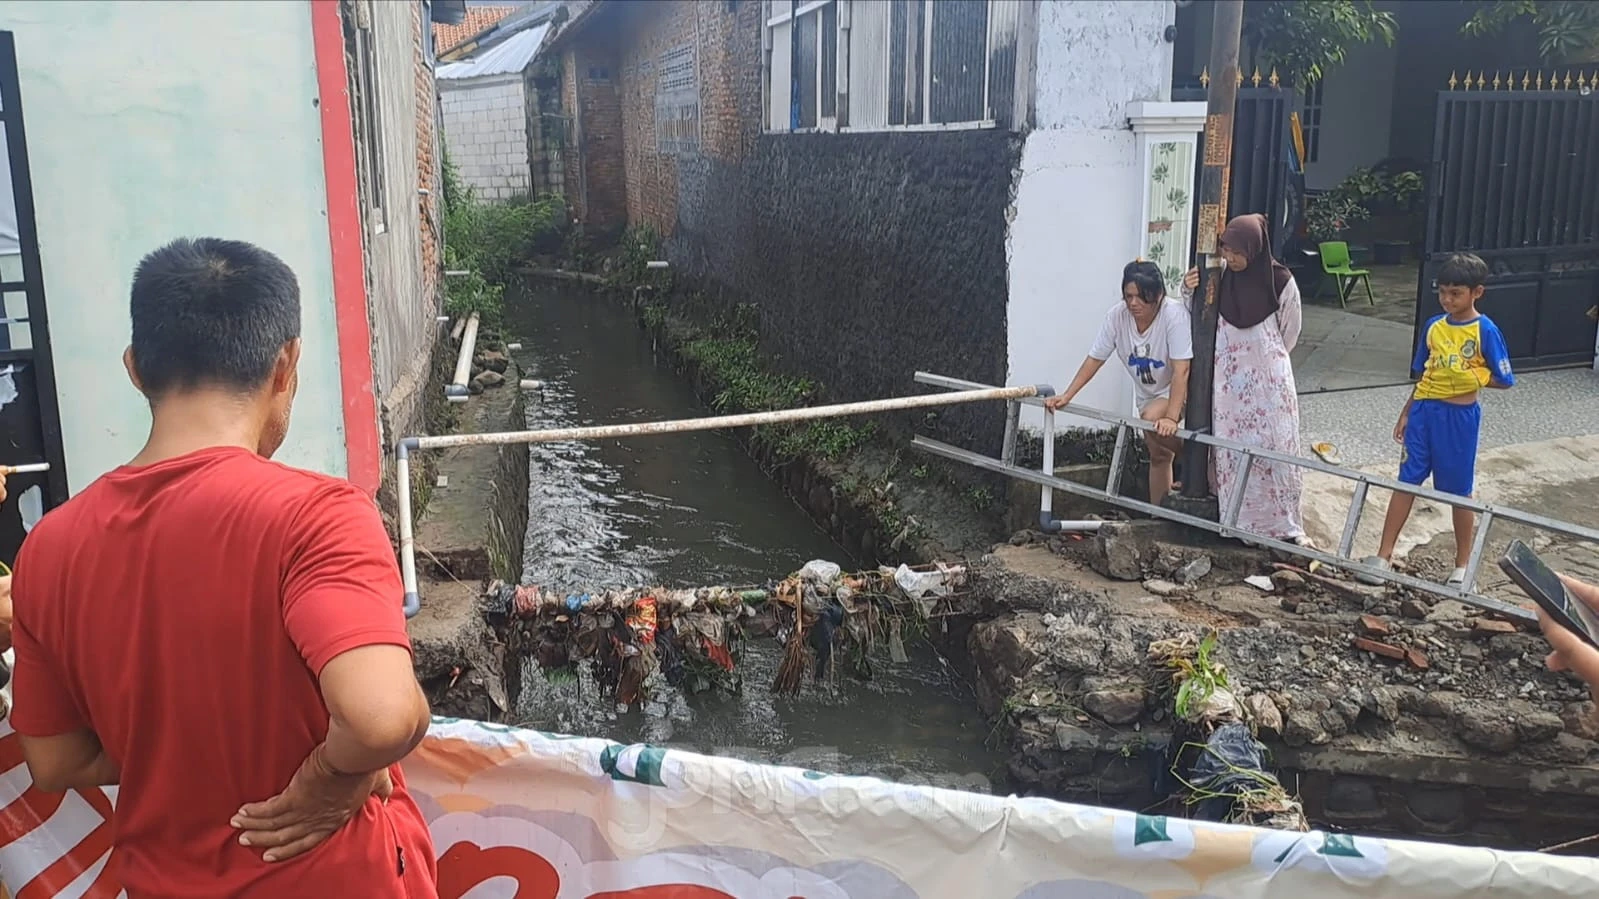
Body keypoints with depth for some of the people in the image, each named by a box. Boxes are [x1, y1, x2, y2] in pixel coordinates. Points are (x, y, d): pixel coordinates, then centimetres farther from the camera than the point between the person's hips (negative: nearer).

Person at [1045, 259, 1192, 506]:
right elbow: (1095, 359, -10)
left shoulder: (1174, 315, -30)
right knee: (1158, 455, 11)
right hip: (1148, 393, 5)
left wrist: (1171, 417, -41)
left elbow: (1181, 370, -34)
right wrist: (1066, 396, -17)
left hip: (1179, 390, -5)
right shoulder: (1117, 315, -17)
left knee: (1152, 420, -31)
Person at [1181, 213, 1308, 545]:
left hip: (1268, 378, -2)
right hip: (1229, 377, 3)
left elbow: (1289, 332, 2)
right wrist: (1188, 289, -9)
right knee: (1232, 449, 4)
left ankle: (1284, 524, 4)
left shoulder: (1280, 282, -11)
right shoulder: (1219, 275, -4)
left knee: (1276, 448, -1)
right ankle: (1238, 521, 12)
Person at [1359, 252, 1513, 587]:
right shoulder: (1433, 326, 6)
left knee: (1459, 491, 7)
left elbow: (1504, 380, -5)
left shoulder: (1485, 330, -8)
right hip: (1423, 410, 4)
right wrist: (1405, 413, 13)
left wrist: (1472, 375, -17)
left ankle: (1462, 565, 21)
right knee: (1407, 481, 5)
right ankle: (1384, 555, 9)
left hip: (1459, 416, -4)